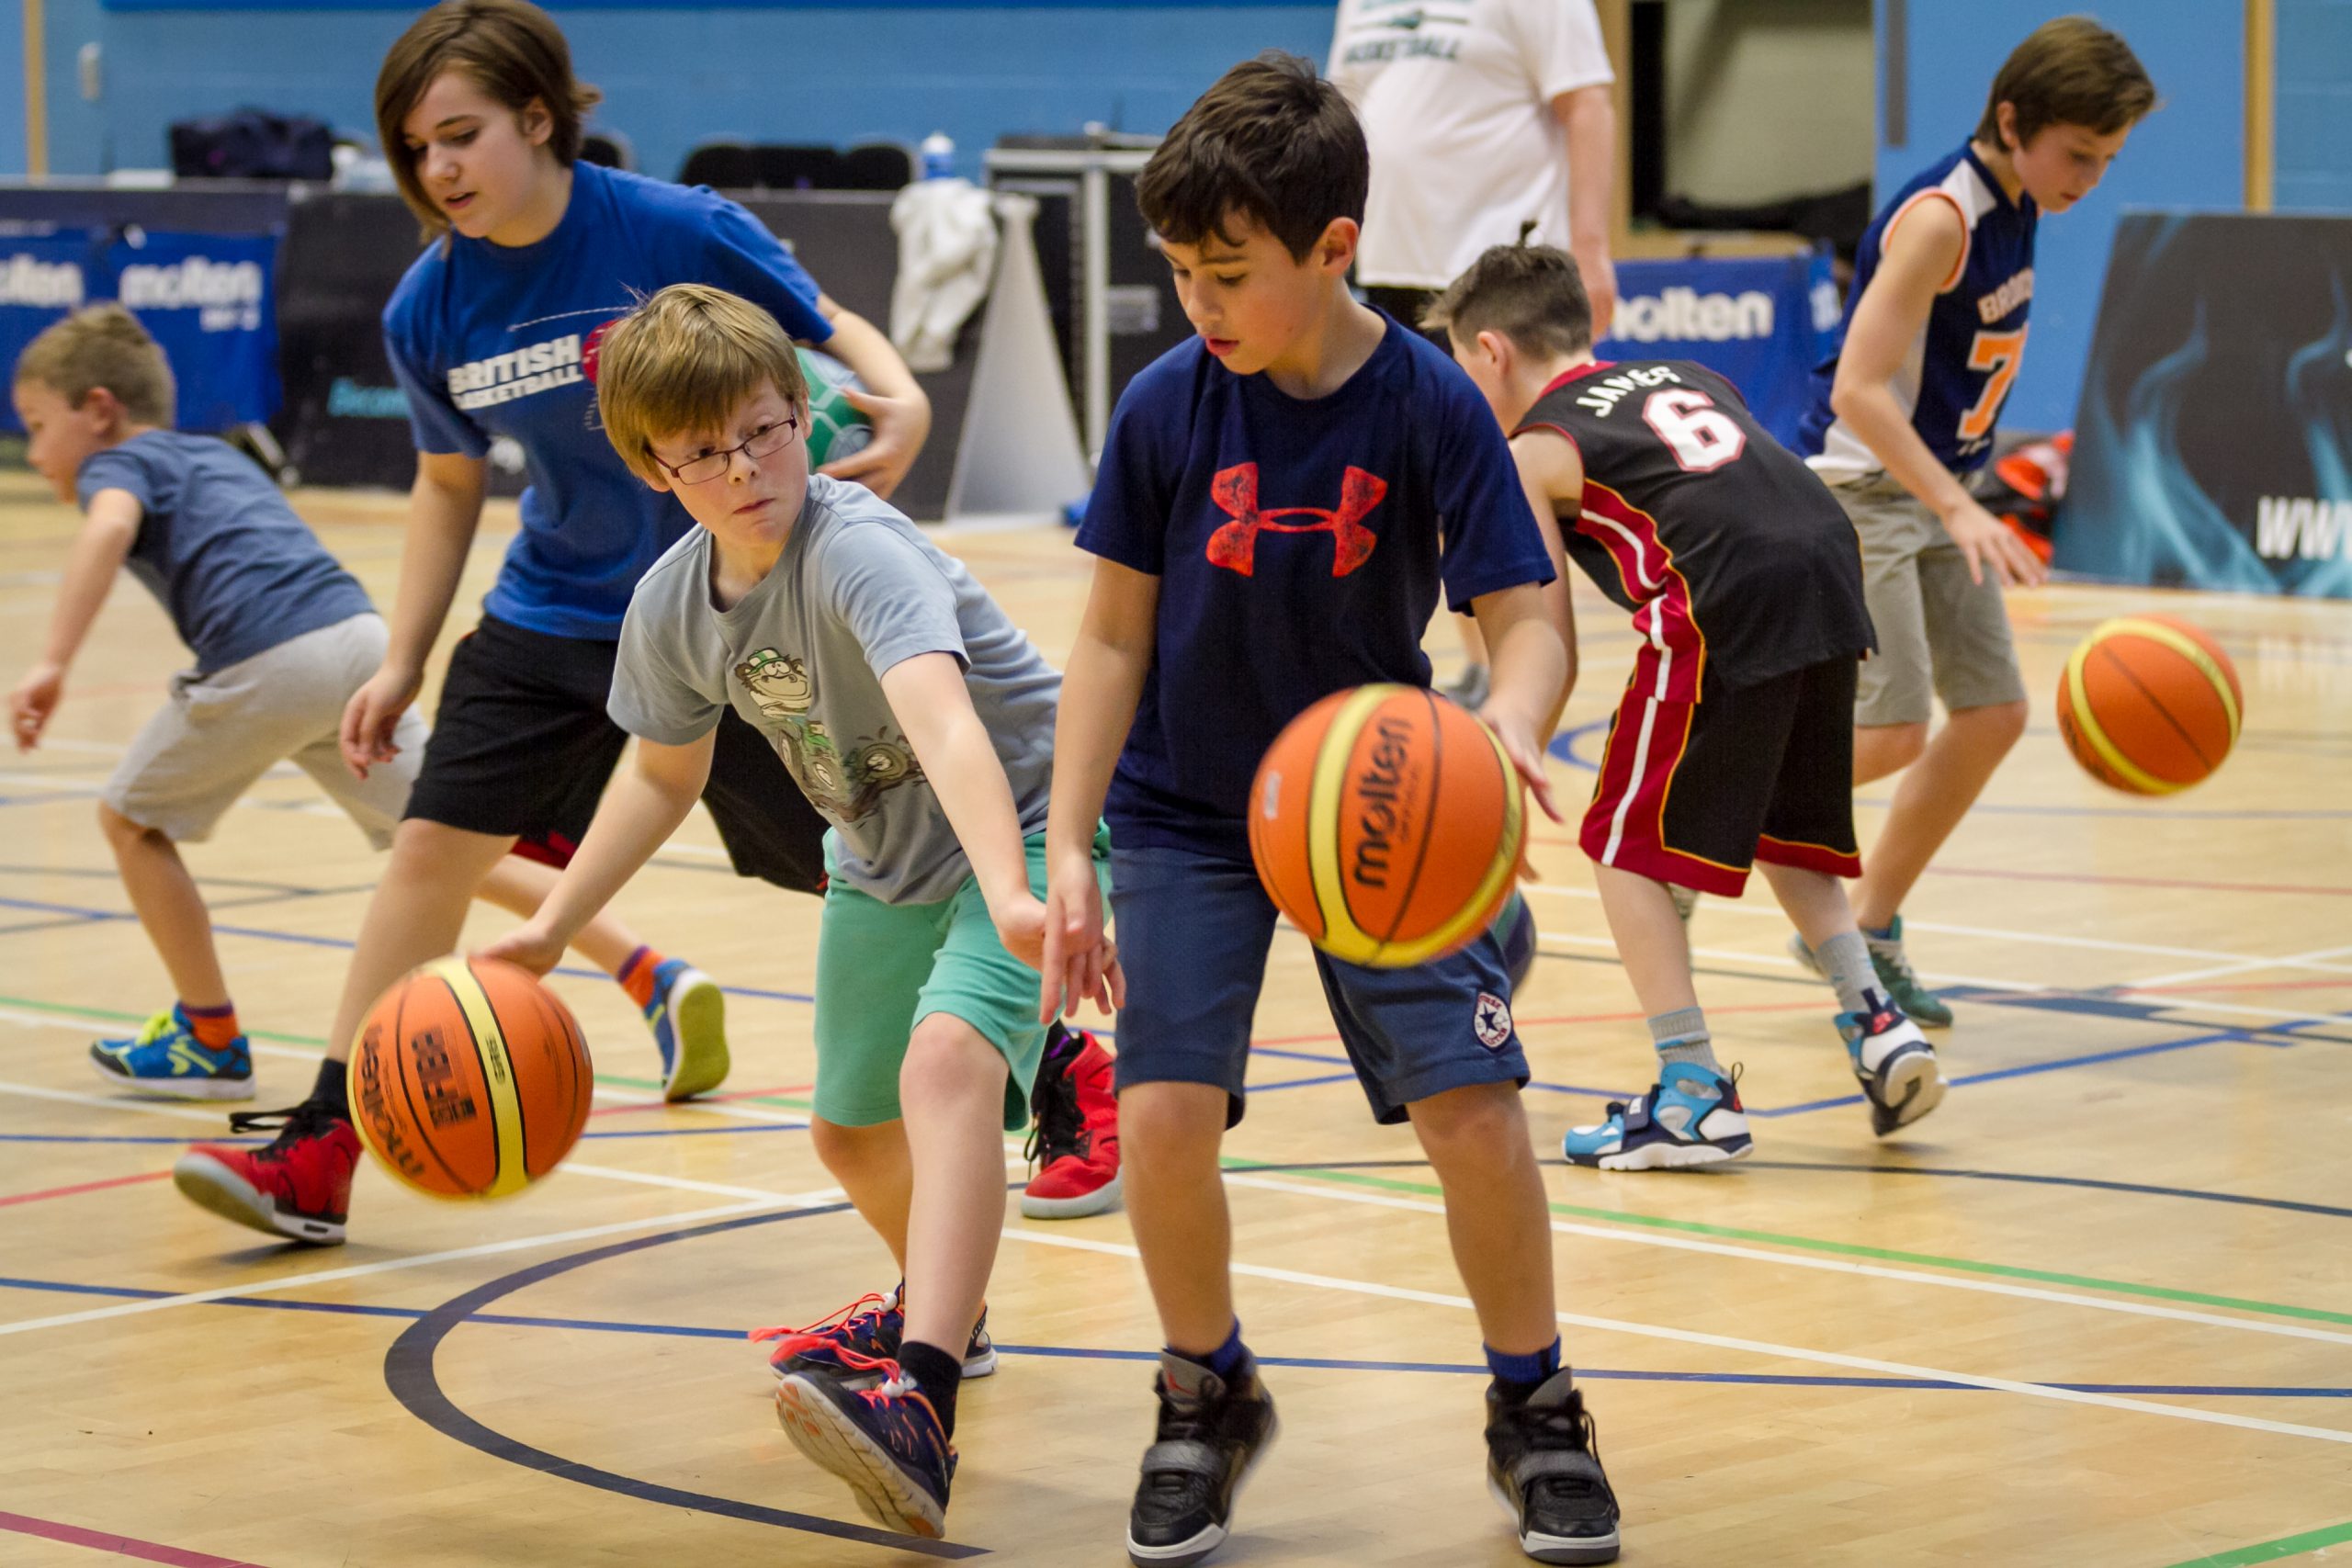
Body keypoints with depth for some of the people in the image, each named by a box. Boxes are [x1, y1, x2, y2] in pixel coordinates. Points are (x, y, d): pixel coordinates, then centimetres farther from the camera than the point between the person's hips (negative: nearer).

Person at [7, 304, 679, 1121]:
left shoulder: (118, 464, 10)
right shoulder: (216, 456, 33)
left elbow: (109, 527, -14)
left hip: (266, 658, -7)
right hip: (360, 633, 7)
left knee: (130, 818, 15)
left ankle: (211, 1039, 19)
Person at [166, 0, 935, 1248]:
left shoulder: (681, 233, -19)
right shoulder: (429, 311, -6)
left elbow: (828, 329, -5)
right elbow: (450, 485, 9)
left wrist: (900, 399, -26)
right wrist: (401, 666, 6)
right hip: (555, 618, 4)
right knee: (431, 848, -3)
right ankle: (319, 1156, 4)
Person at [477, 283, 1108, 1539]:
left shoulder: (857, 550, -32)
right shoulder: (671, 606, -9)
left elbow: (944, 721, -49)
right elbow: (664, 773, 11)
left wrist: (1011, 901, -63)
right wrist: (553, 926, 5)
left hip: (1023, 830, -8)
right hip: (884, 861, 8)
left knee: (947, 1062, -33)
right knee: (850, 1132, 21)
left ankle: (919, 1410, -47)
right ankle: (946, 1311, 54)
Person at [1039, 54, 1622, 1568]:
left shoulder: (1429, 404, -16)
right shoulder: (1168, 407, -13)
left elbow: (1528, 618, -17)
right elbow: (1115, 637, -5)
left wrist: (1509, 730, -40)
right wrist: (1068, 854, -10)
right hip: (1188, 811, 1)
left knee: (1472, 1096, -12)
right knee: (1165, 1113, -15)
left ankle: (1535, 1408, 12)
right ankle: (1209, 1398, 12)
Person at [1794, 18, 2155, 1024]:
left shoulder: (2013, 206, 4)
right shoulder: (1938, 218, -23)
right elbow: (1858, 389, -29)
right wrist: (1959, 509, -36)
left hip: (1935, 492, 9)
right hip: (1857, 489, -9)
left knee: (1994, 714, 6)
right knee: (1894, 731, -16)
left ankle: (1866, 932, 17)